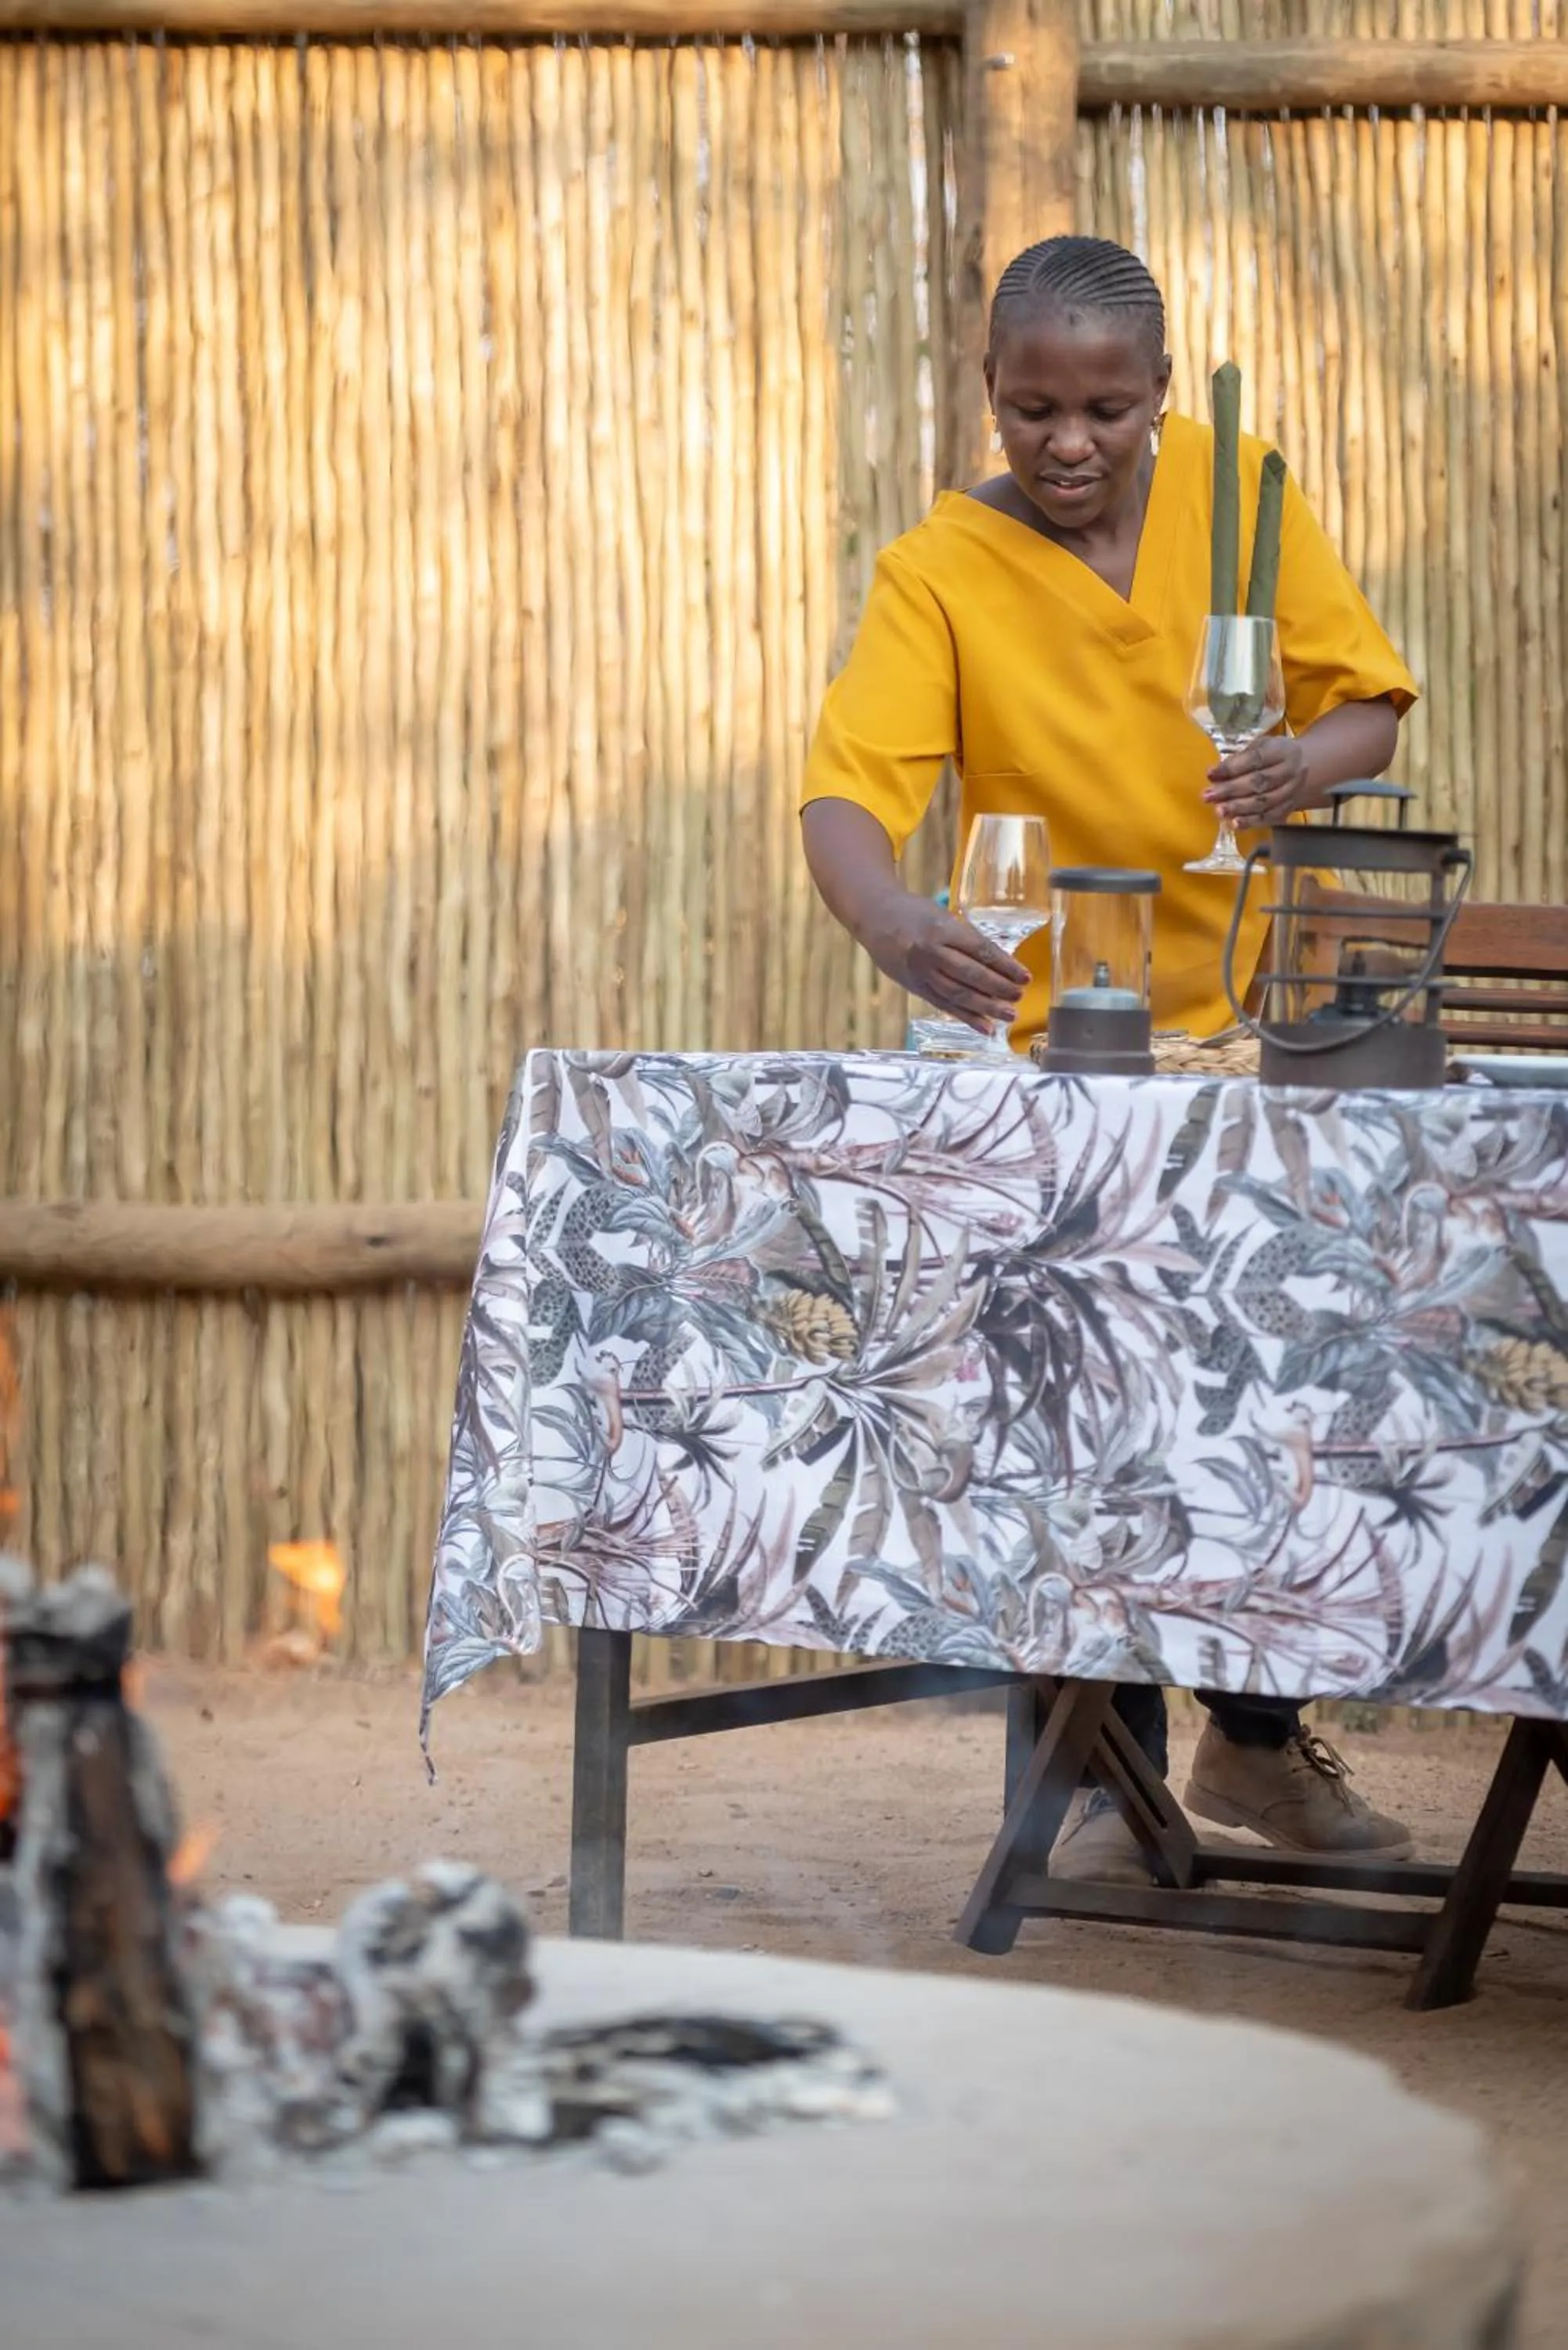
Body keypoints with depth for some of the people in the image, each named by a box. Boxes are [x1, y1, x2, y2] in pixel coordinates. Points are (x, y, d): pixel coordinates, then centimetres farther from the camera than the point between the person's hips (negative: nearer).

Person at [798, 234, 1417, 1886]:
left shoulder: (1237, 492, -4)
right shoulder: (936, 573, -12)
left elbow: (1369, 697, 0)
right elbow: (851, 787, -26)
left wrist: (1306, 766, -24)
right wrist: (896, 929, -48)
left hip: (1256, 1008, 3)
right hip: (1057, 1034, -3)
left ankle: (1255, 1733, 24)